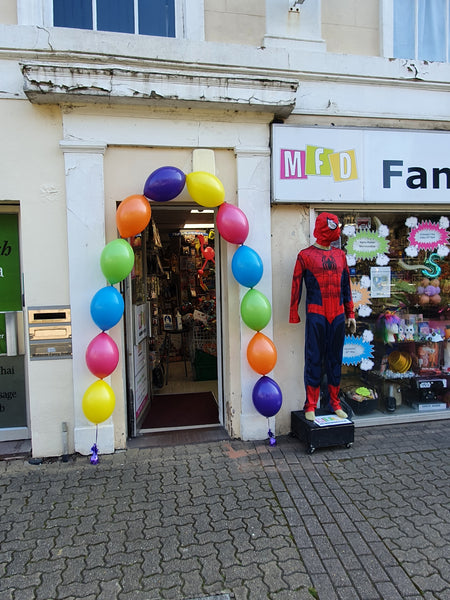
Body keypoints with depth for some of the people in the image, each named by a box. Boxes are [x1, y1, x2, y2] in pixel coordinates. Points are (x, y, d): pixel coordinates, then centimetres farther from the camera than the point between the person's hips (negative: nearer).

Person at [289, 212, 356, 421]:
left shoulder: (340, 255, 14)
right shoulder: (305, 255, 0)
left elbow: (346, 286, 17)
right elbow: (296, 286, -1)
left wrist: (350, 313, 15)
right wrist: (294, 315, -3)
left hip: (337, 314, 4)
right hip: (316, 314, -4)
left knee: (335, 359, 10)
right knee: (314, 359, -1)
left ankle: (335, 403, 22)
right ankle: (310, 406, 9)